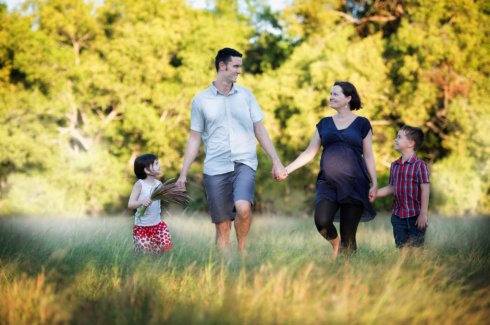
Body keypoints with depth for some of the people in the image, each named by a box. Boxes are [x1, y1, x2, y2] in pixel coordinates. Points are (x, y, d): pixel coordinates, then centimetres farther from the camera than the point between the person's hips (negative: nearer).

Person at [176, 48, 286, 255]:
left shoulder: (245, 95, 8)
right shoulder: (201, 100, 5)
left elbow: (260, 129, 11)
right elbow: (194, 138, 9)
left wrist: (276, 161, 5)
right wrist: (183, 174, 4)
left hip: (244, 163, 0)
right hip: (215, 168, 0)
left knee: (243, 208, -26)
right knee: (222, 226, 1)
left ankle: (242, 248, -2)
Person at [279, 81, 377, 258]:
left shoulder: (361, 124, 7)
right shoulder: (324, 124, 15)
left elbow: (368, 156, 7)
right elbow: (309, 153, 14)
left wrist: (374, 183, -2)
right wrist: (287, 169, 4)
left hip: (354, 184, -2)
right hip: (328, 183, 2)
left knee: (348, 236, -5)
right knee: (321, 222, -21)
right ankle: (335, 242, 12)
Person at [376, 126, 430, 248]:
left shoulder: (419, 165, -11)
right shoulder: (394, 165, 9)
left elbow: (425, 190, -12)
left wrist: (423, 214, -15)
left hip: (415, 216, -6)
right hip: (398, 215, 6)